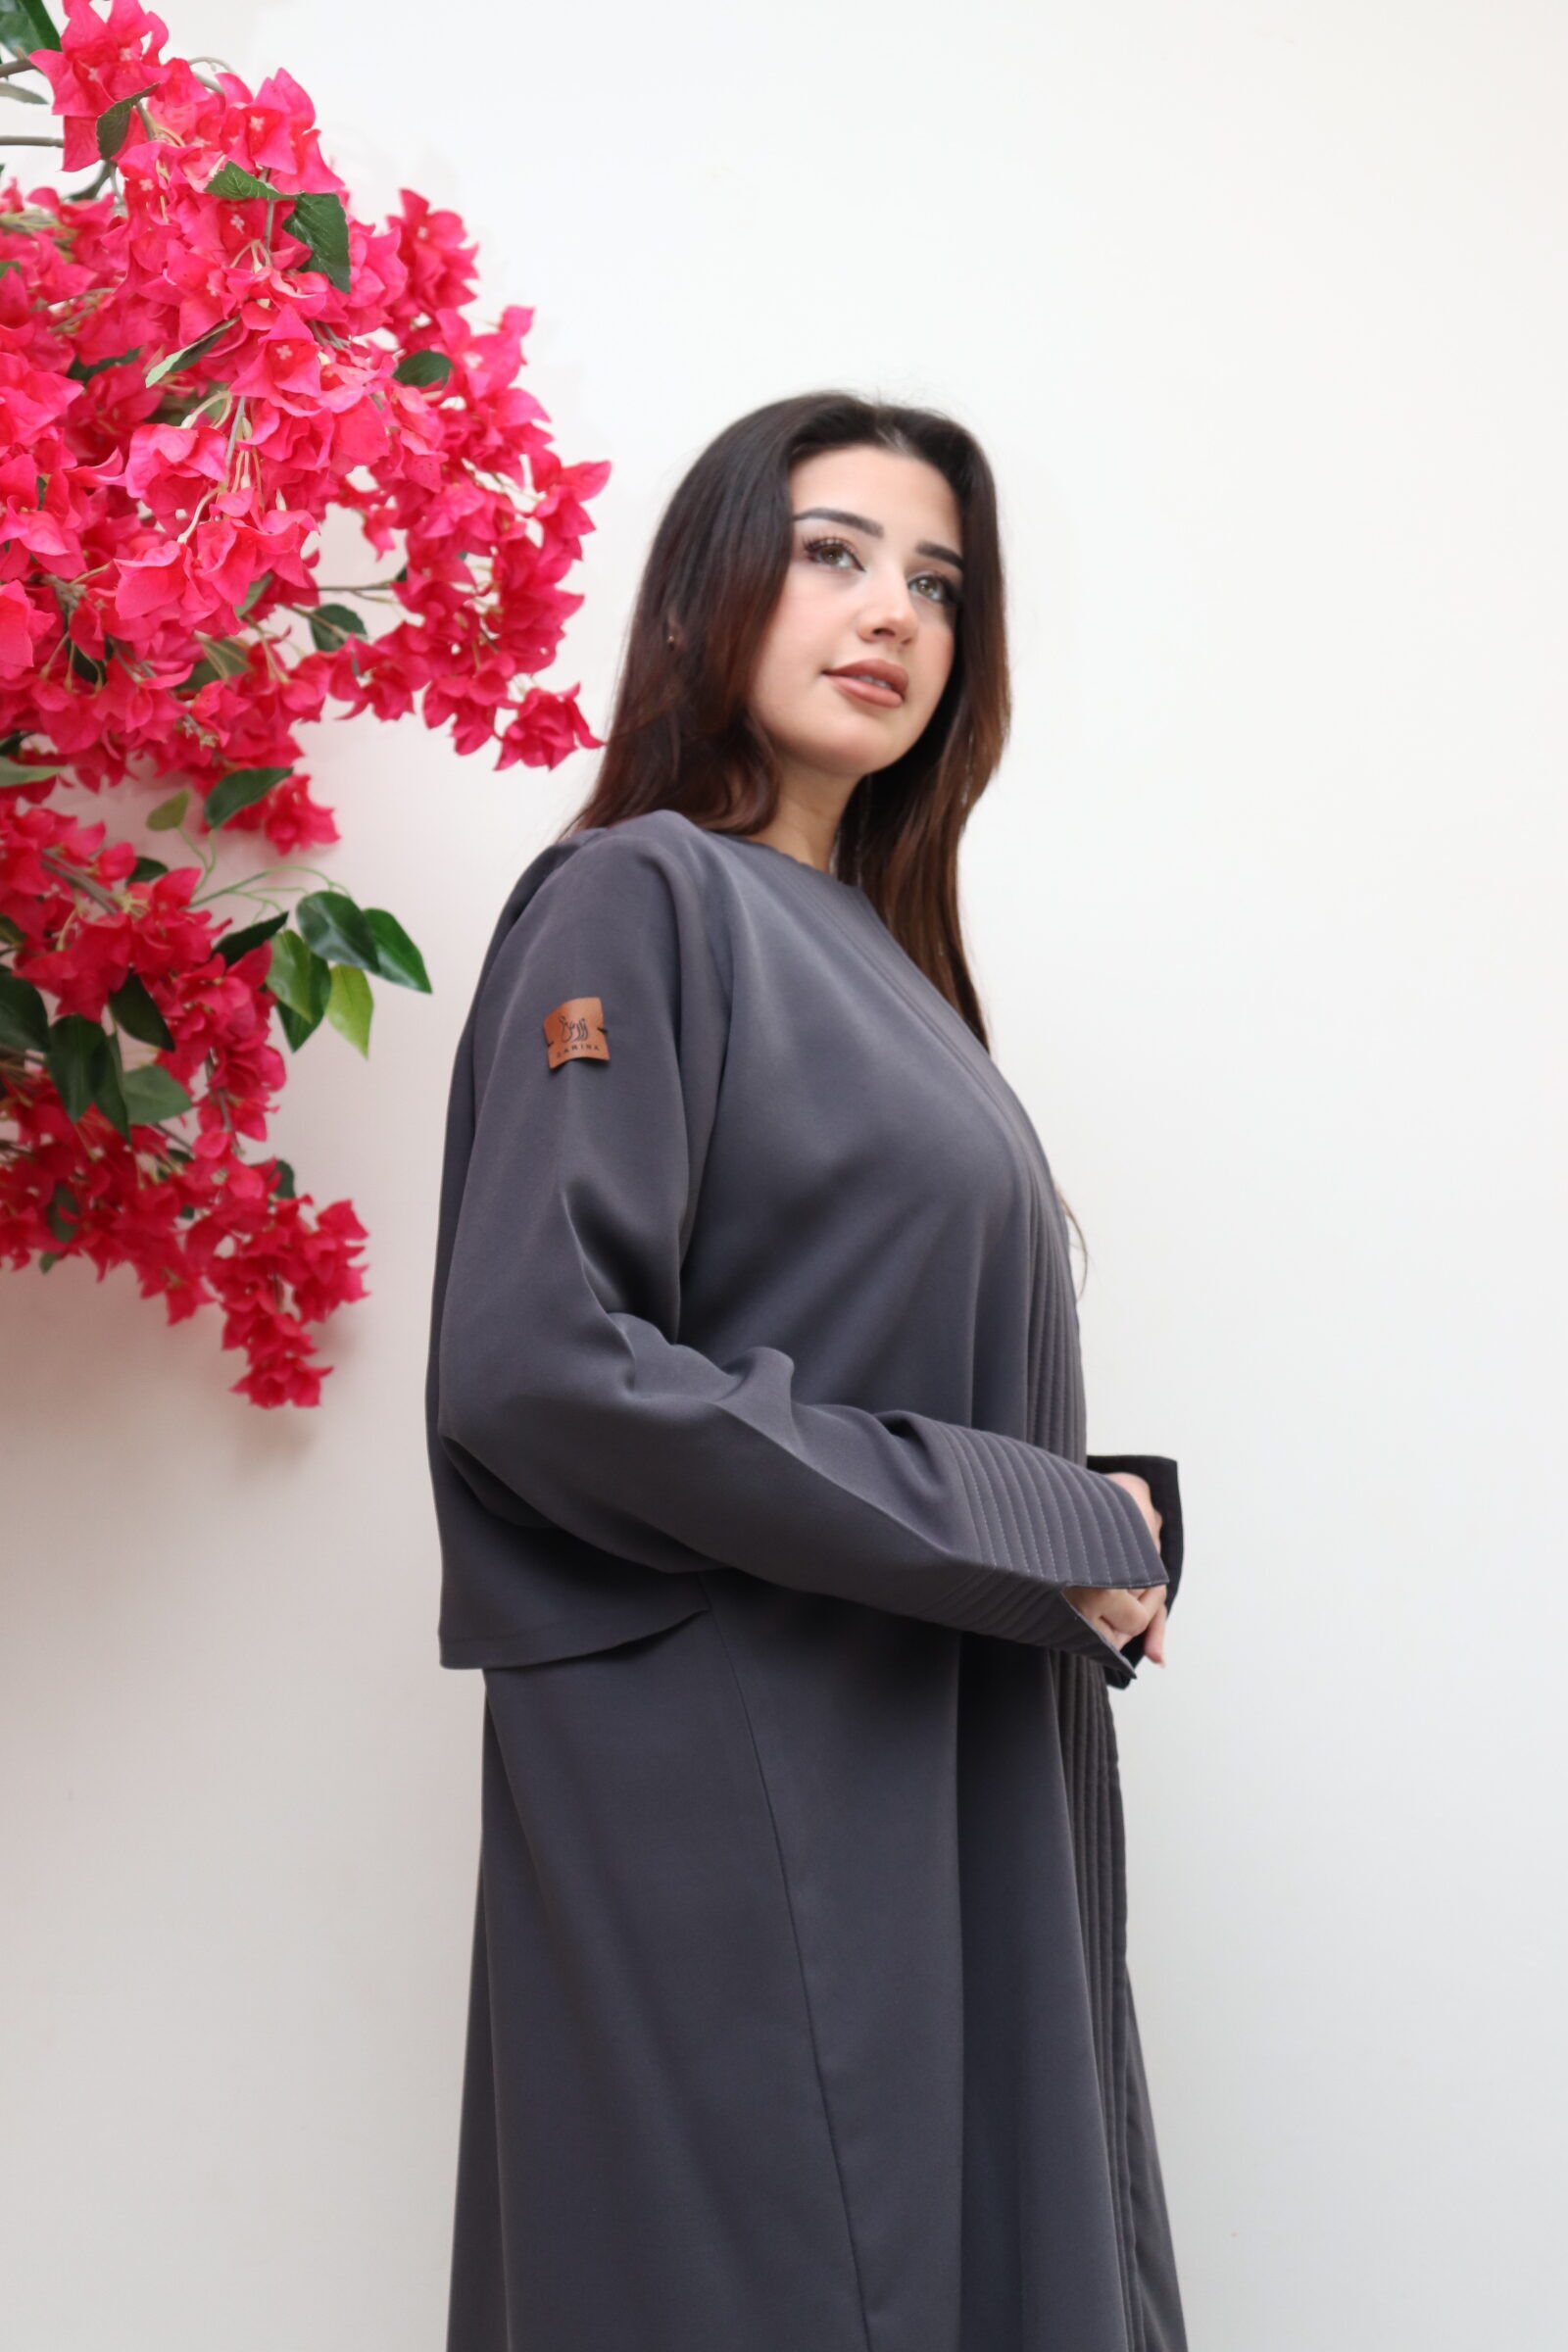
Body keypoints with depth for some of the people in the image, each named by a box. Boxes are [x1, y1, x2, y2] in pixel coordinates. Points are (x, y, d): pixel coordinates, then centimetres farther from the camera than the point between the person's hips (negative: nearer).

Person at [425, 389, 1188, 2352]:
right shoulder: (637, 897, -8)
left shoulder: (869, 944, 16)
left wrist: (1104, 1532, 0)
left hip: (961, 1787, 8)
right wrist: (1027, 1532, -16)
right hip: (739, 1775, -8)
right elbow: (533, 1359, -21)